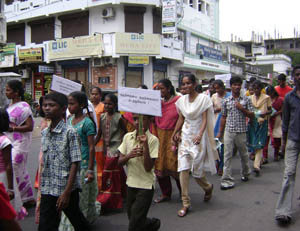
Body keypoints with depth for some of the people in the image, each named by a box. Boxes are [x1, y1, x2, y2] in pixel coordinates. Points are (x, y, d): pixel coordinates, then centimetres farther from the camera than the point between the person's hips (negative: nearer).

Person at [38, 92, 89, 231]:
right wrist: (43, 187, 13)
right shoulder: (44, 133, 7)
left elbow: (75, 163, -14)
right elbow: (45, 162, 14)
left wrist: (67, 192, -17)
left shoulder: (70, 132, -12)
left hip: (67, 189, -5)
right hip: (47, 190, 5)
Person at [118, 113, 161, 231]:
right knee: (132, 217, 19)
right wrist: (129, 155, -19)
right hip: (131, 183, 5)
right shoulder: (127, 137, 0)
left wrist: (145, 145, -27)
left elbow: (148, 167, -19)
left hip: (145, 186, -5)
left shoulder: (153, 140, -14)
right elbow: (120, 162, 2)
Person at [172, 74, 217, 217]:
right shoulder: (182, 100, 6)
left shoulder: (203, 98, -7)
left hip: (198, 136, -4)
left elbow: (205, 119, -13)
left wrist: (200, 135, -27)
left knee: (196, 170, 1)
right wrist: (175, 134, 11)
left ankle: (208, 187, 37)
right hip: (185, 135, 4)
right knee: (183, 168, -6)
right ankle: (186, 204, 3)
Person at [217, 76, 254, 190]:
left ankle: (245, 173, 40)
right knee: (227, 156, -3)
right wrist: (220, 132, 9)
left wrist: (242, 108, -13)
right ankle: (227, 180, 1)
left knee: (243, 154, 16)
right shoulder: (226, 101, 4)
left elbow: (251, 115, 3)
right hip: (229, 131, 0)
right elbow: (223, 117, 10)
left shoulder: (246, 99, 2)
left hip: (241, 131, 0)